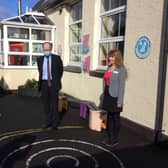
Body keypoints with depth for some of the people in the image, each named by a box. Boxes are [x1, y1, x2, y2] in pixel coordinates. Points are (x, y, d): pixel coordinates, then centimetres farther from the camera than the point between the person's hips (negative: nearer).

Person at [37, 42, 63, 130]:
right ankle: (48, 121, 20)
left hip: (53, 83, -2)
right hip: (44, 83, 3)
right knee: (46, 103, 8)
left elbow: (61, 70, 11)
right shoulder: (40, 59, 3)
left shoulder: (57, 58, -5)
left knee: (54, 103, 2)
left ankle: (55, 122, 17)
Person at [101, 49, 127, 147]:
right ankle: (109, 137, 27)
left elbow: (122, 86, -13)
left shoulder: (121, 70, -10)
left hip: (115, 97, -6)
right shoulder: (109, 68, 10)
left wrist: (120, 101, -15)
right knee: (109, 117, 14)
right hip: (107, 95, 6)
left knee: (115, 118, 6)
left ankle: (115, 139, 20)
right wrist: (104, 96, 14)